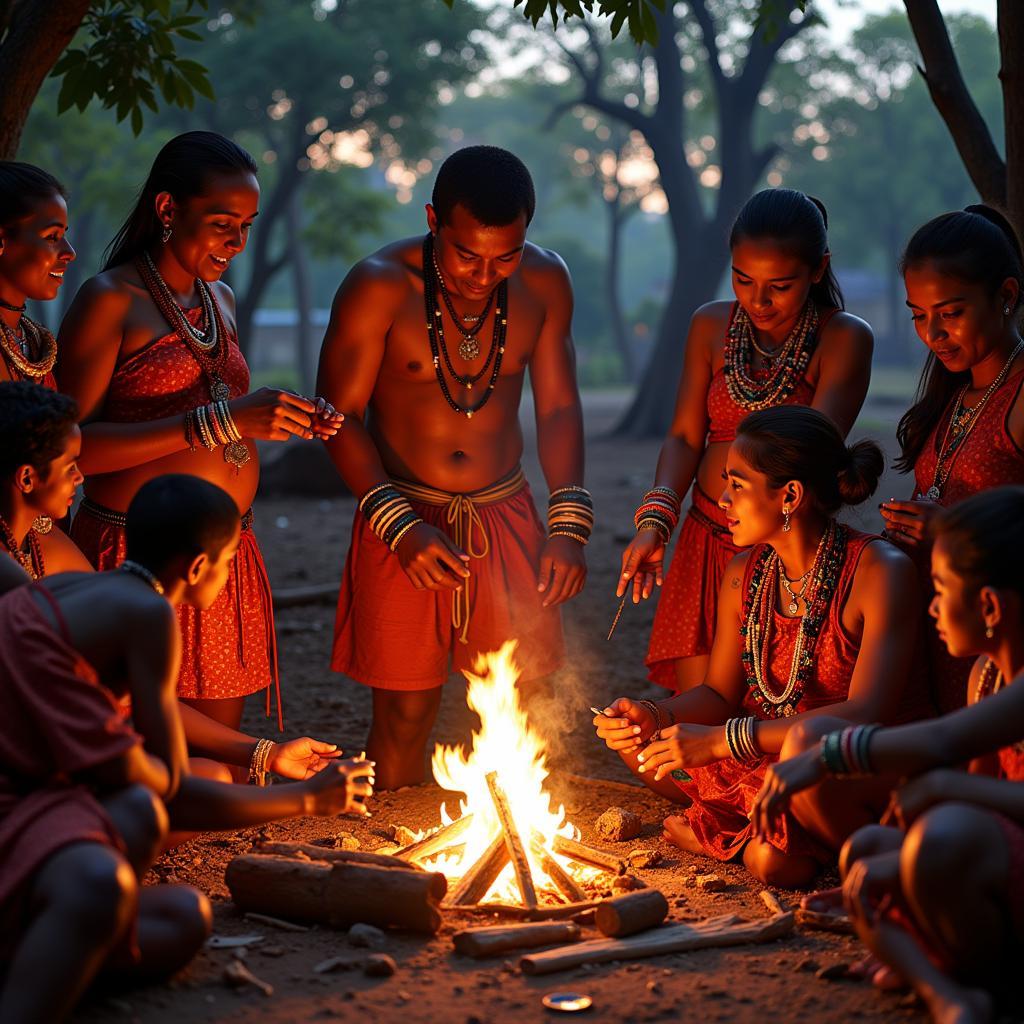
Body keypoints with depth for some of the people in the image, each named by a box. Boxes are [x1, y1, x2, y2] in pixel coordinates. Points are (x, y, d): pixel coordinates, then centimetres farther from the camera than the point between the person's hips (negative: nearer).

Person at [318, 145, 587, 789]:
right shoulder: (378, 288, -13)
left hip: (508, 518, 3)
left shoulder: (545, 283, -1)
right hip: (406, 518, -3)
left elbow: (559, 408, 7)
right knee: (405, 712, -2)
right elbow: (340, 416, -9)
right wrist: (400, 526, -19)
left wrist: (569, 523, -3)